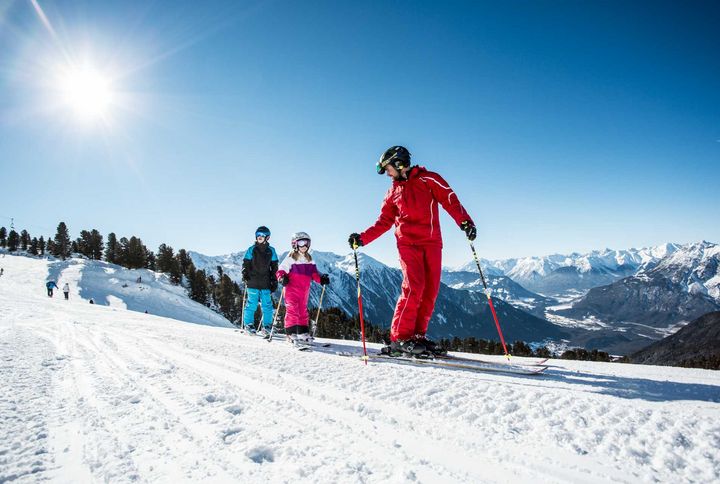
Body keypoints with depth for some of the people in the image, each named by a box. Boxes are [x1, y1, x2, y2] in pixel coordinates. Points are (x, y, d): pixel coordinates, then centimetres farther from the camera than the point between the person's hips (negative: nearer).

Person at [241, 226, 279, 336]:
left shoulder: (271, 251, 9)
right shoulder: (251, 249, 5)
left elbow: (274, 267, 13)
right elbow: (246, 264, 8)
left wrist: (274, 281, 8)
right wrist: (245, 275, -5)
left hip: (266, 283, 1)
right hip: (253, 283, -1)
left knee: (267, 305, 1)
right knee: (252, 304, -1)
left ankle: (267, 326, 10)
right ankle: (248, 324, 12)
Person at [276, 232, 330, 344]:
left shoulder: (309, 260, 15)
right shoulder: (290, 258, -3)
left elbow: (314, 273, 14)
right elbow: (281, 270, -6)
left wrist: (321, 279, -4)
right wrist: (282, 278, -26)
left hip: (305, 290, 6)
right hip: (292, 289, -6)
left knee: (303, 310, 12)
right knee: (292, 309, -9)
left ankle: (303, 332, 20)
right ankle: (291, 332, -6)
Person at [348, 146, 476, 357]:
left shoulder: (428, 179, 6)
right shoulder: (393, 192, 18)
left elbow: (450, 200, -3)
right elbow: (383, 223, 18)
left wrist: (465, 221, -19)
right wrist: (362, 238, 7)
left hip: (432, 243, 0)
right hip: (407, 243, 0)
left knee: (431, 290, -3)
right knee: (413, 287, -16)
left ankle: (417, 334, 7)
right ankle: (400, 338, -13)